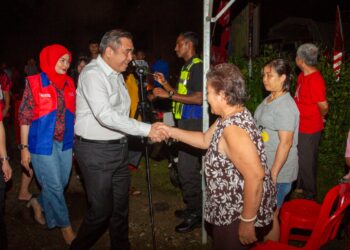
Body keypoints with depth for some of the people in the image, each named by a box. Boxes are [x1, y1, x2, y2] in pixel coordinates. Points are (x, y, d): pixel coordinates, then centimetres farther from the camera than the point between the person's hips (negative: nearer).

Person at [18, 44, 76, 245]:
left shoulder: (69, 84, 5)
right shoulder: (35, 83, -9)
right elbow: (25, 117, -8)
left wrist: (76, 141, 9)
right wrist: (24, 147, -10)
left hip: (65, 143, 5)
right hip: (43, 144, -5)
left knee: (62, 183, 14)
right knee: (54, 187, 2)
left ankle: (39, 203, 43)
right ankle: (66, 226, 22)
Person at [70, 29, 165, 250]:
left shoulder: (117, 74, 12)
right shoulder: (93, 73, -16)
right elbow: (105, 115, -28)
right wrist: (146, 129, -29)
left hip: (119, 147, 8)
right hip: (96, 151, -8)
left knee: (121, 204, 15)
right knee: (102, 209, 0)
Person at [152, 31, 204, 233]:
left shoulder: (198, 66, -11)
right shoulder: (187, 67, 17)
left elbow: (199, 98, -21)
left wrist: (169, 95, -19)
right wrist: (165, 84, 14)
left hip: (193, 123, -10)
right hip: (185, 122, 10)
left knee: (187, 170, -7)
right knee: (189, 169, 16)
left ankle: (196, 215, 6)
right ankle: (193, 208, 28)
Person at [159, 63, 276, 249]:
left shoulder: (233, 128, -31)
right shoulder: (232, 116, 1)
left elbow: (255, 176, -33)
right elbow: (206, 140, 13)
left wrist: (247, 222, -26)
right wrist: (171, 131, 10)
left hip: (240, 214, -10)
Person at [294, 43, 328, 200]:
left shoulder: (315, 80, -26)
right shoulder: (303, 75, 2)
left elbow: (323, 106, -23)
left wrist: (320, 118, -4)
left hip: (309, 129, -9)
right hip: (300, 127, 9)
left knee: (306, 162, 6)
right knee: (300, 158, 22)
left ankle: (310, 194, 25)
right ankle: (300, 186, 41)